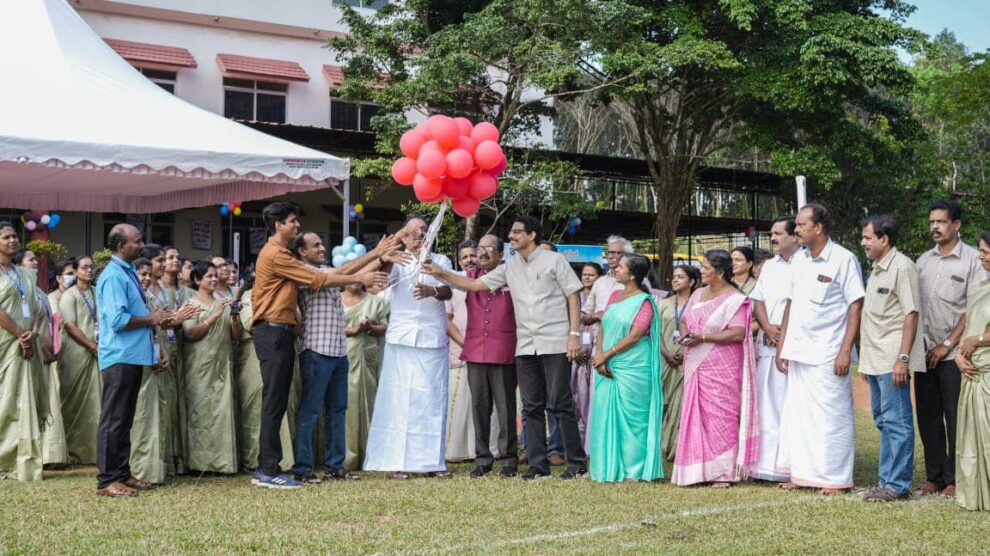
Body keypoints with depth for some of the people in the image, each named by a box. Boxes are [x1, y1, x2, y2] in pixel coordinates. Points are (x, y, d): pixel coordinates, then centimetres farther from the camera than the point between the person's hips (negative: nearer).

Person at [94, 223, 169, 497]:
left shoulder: (128, 273, 16)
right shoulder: (113, 276, -15)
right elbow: (117, 320, -23)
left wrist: (155, 318, 8)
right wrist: (151, 319, -11)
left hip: (132, 356, 10)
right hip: (120, 358, -10)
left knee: (124, 419, 14)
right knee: (114, 420, -5)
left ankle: (122, 473, 21)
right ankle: (107, 480, 0)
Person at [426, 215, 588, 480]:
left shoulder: (553, 260, -2)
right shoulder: (510, 267, 13)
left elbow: (573, 296, -3)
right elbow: (475, 284, 13)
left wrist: (575, 334, -11)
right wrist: (441, 274, 3)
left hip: (555, 344, -6)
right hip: (525, 346, 6)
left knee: (561, 403, -4)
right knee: (532, 406, 5)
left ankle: (577, 463, 3)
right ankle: (538, 465, 10)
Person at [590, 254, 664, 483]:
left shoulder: (644, 301, -6)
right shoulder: (614, 296, 14)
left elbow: (635, 336, -13)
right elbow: (603, 328, 10)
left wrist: (606, 354, -11)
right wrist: (600, 358, -4)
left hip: (633, 368, -6)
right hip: (609, 368, 6)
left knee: (632, 417, -3)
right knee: (607, 415, 5)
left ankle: (634, 470, 4)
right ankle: (612, 467, 13)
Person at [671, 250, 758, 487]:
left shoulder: (735, 299, -8)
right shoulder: (698, 294, 14)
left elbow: (738, 333, -18)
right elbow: (684, 320, 21)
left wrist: (703, 337, -20)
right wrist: (685, 333, -3)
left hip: (722, 369, -7)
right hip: (697, 367, 7)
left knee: (720, 416, -6)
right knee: (696, 415, 5)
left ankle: (724, 472, -1)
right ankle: (700, 469, 10)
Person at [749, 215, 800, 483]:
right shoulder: (769, 266, 19)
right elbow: (757, 302, 16)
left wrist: (784, 330, -13)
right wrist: (768, 328, -2)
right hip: (767, 346, 7)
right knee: (767, 406, 6)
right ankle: (768, 463, 11)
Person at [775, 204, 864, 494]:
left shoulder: (843, 260, -8)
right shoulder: (799, 259, 12)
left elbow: (856, 306, -10)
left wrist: (845, 351, -16)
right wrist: (781, 346, 14)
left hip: (827, 355, -7)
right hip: (798, 352, 7)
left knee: (830, 416, -1)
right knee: (797, 414, 10)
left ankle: (834, 478, 7)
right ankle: (802, 474, 19)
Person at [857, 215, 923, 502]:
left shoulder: (902, 267, -11)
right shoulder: (876, 270, 18)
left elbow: (911, 314, -16)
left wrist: (903, 358, -21)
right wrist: (865, 359, 20)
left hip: (892, 361, -10)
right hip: (876, 360, 10)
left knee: (897, 422, -5)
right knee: (884, 421, 13)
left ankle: (897, 484, -1)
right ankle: (888, 480, 20)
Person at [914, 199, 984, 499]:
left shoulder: (972, 260, -4)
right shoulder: (923, 261, 12)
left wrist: (947, 345, -11)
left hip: (954, 354, -5)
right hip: (925, 352, 5)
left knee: (955, 419, -2)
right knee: (928, 418, 7)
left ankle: (954, 480, 7)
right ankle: (934, 478, 16)